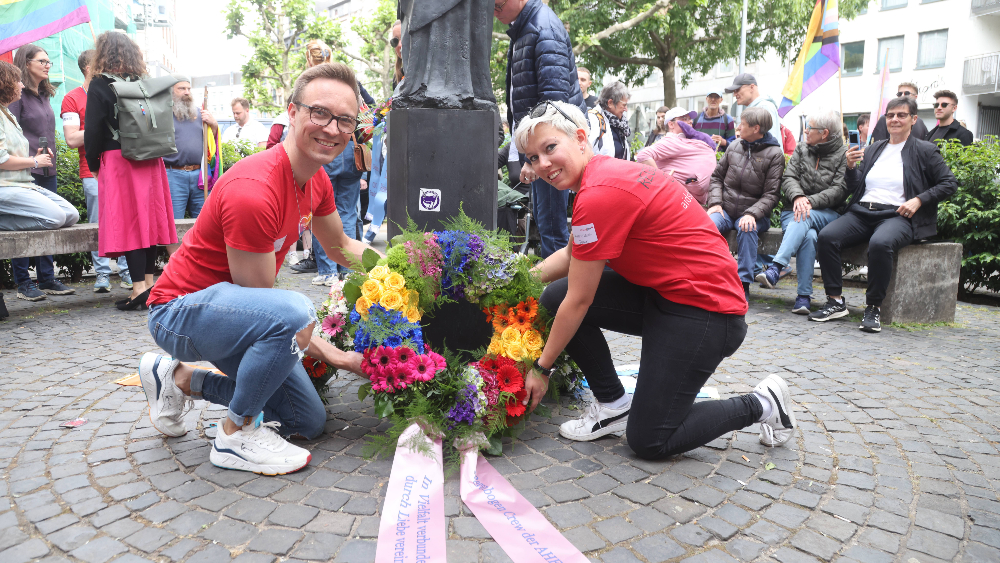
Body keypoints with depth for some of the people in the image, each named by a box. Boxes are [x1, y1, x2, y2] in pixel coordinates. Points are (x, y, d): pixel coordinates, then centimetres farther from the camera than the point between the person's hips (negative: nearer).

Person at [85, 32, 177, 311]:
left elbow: (93, 129, -6)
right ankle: (149, 281, 12)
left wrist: (93, 163, 5)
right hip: (150, 160, 5)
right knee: (149, 218, 8)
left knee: (127, 221, -5)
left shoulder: (99, 85, -4)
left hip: (117, 160, -5)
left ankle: (139, 287, -9)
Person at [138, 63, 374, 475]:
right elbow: (262, 307, -24)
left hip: (235, 310, 9)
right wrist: (330, 354, -18)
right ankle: (236, 435, -13)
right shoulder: (253, 191, -30)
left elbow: (341, 247, 14)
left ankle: (180, 379, 20)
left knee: (309, 423, 11)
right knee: (296, 312, -38)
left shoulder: (316, 181, -3)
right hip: (180, 312, -9)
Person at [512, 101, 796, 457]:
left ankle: (762, 405, 15)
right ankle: (614, 404, 12)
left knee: (648, 442, -4)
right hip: (662, 291, 9)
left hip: (703, 310, -9)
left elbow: (579, 300, -18)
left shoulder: (599, 194, -24)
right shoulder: (603, 172, 6)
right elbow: (572, 255, 18)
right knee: (555, 297, -1)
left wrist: (542, 368, -6)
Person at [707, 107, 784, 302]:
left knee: (747, 229, -35)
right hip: (725, 210, 3)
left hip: (753, 213, -3)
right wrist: (715, 203, -1)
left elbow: (771, 194, -7)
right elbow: (717, 176, 16)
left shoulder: (774, 154, -3)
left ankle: (743, 285, -27)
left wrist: (752, 214, -23)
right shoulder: (734, 147, 9)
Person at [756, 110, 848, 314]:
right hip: (794, 211, 2)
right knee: (808, 236, -33)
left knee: (804, 219, -38)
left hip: (827, 214, -2)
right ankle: (804, 296, -36)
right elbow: (788, 178, 4)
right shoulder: (801, 150, 17)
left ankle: (775, 269, -50)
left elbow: (840, 190, -7)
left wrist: (811, 202, -22)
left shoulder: (844, 155, 6)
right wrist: (798, 197, -18)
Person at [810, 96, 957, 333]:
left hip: (898, 215, -4)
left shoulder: (925, 151, 8)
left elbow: (949, 183, 6)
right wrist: (851, 167, 0)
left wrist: (919, 200, -8)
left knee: (880, 243, -38)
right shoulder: (874, 149, 20)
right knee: (827, 236, -24)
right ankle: (836, 302, -18)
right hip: (862, 211, 4)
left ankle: (873, 308, -24)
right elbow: (855, 189, 19)